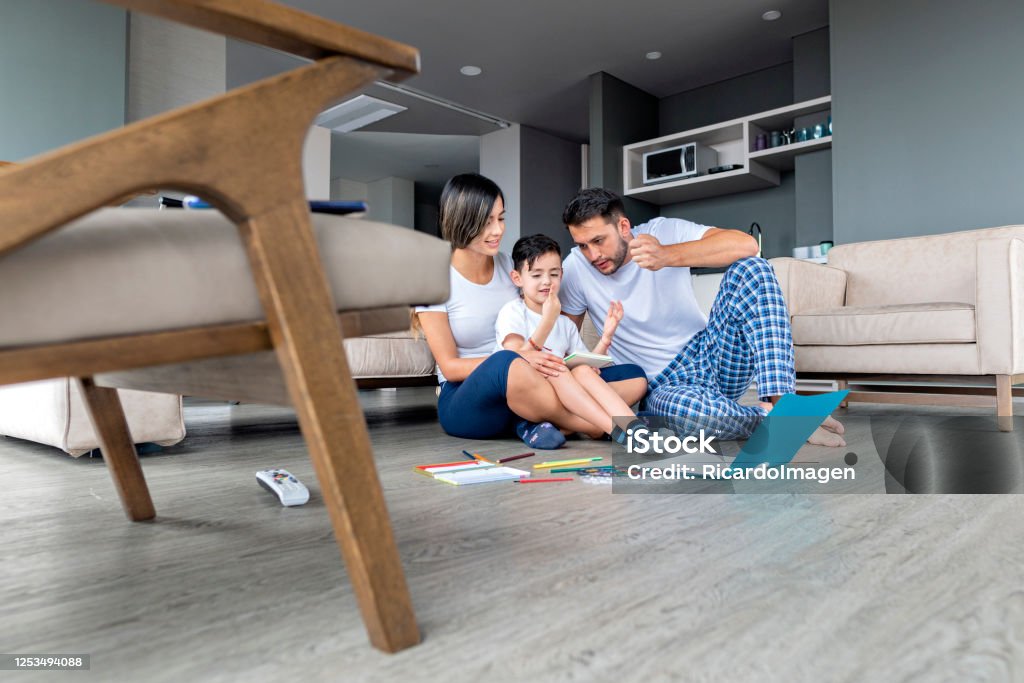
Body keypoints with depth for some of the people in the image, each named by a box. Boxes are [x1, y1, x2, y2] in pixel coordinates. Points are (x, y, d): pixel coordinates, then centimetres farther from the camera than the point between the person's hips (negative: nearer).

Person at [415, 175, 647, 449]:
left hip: (518, 398, 5)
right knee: (510, 366, -42)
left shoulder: (507, 264, 8)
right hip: (464, 400, -5)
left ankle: (536, 424, -23)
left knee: (636, 380, -11)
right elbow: (450, 367, -11)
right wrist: (519, 358, -27)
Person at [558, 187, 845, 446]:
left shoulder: (664, 231, -5)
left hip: (710, 356, 2)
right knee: (685, 405, -40)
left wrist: (666, 256, -34)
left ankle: (779, 402, -29)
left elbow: (746, 244, -21)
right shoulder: (576, 268, -4)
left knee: (750, 268, -21)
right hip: (664, 386, -2)